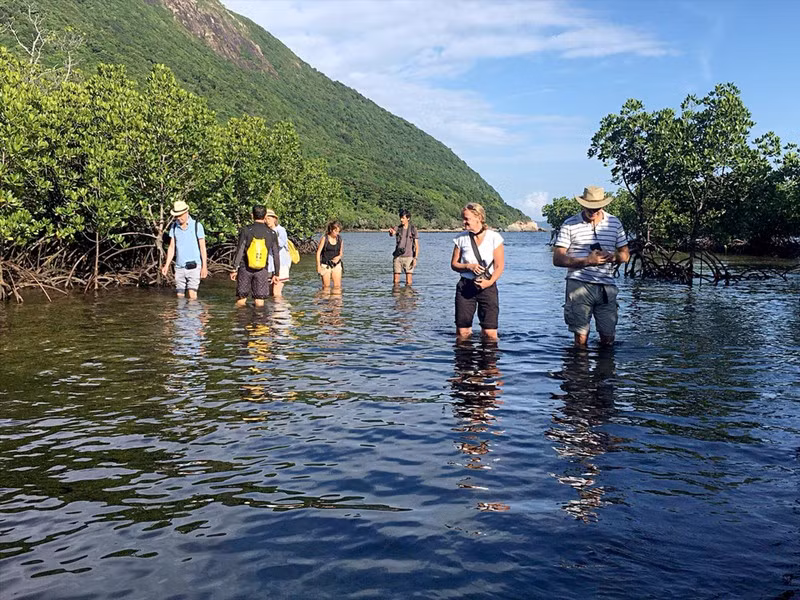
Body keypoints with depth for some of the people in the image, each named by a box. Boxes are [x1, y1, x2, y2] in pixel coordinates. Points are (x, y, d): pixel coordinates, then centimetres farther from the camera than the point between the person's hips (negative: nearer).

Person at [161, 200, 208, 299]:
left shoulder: (197, 226, -4)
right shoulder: (174, 226, 7)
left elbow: (202, 247, -2)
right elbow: (172, 247, 12)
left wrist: (204, 267, -7)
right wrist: (166, 265, 4)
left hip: (193, 266, -4)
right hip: (179, 267, 4)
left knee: (192, 296, -13)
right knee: (180, 297, 5)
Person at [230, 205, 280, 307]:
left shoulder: (245, 230, -3)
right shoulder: (271, 233, 2)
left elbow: (239, 251, -8)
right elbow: (276, 255, 4)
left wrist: (235, 269, -4)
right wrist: (276, 273, 11)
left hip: (245, 269, 0)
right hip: (262, 270, 1)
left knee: (241, 301, 9)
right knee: (259, 302, 5)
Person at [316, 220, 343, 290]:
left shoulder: (339, 239, 4)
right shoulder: (324, 239, -8)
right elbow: (318, 252, -6)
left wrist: (339, 257, -10)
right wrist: (318, 265, -11)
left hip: (336, 265, 3)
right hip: (326, 265, -3)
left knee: (337, 286, -1)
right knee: (326, 286, 2)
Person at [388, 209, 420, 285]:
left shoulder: (413, 229, 0)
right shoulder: (398, 228, 6)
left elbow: (417, 246, 0)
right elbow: (392, 233, -18)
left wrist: (415, 258, -11)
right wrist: (391, 232, -43)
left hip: (408, 257, -3)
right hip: (398, 257, 3)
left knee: (408, 282, -5)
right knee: (396, 281, 3)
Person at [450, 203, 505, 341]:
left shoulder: (494, 237, -2)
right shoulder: (461, 238, 5)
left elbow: (500, 266, -3)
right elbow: (454, 264, 8)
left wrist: (490, 282, -18)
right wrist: (469, 267, -12)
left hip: (487, 287, -2)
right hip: (465, 286, 2)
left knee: (490, 334, -7)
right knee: (462, 333, 3)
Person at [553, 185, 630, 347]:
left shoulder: (615, 223, 11)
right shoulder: (570, 225, 1)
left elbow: (625, 255, 15)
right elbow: (557, 259, -4)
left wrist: (612, 256, -10)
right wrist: (586, 261, -17)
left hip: (606, 286, 3)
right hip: (579, 284, -2)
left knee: (608, 338, 4)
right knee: (581, 337, -2)